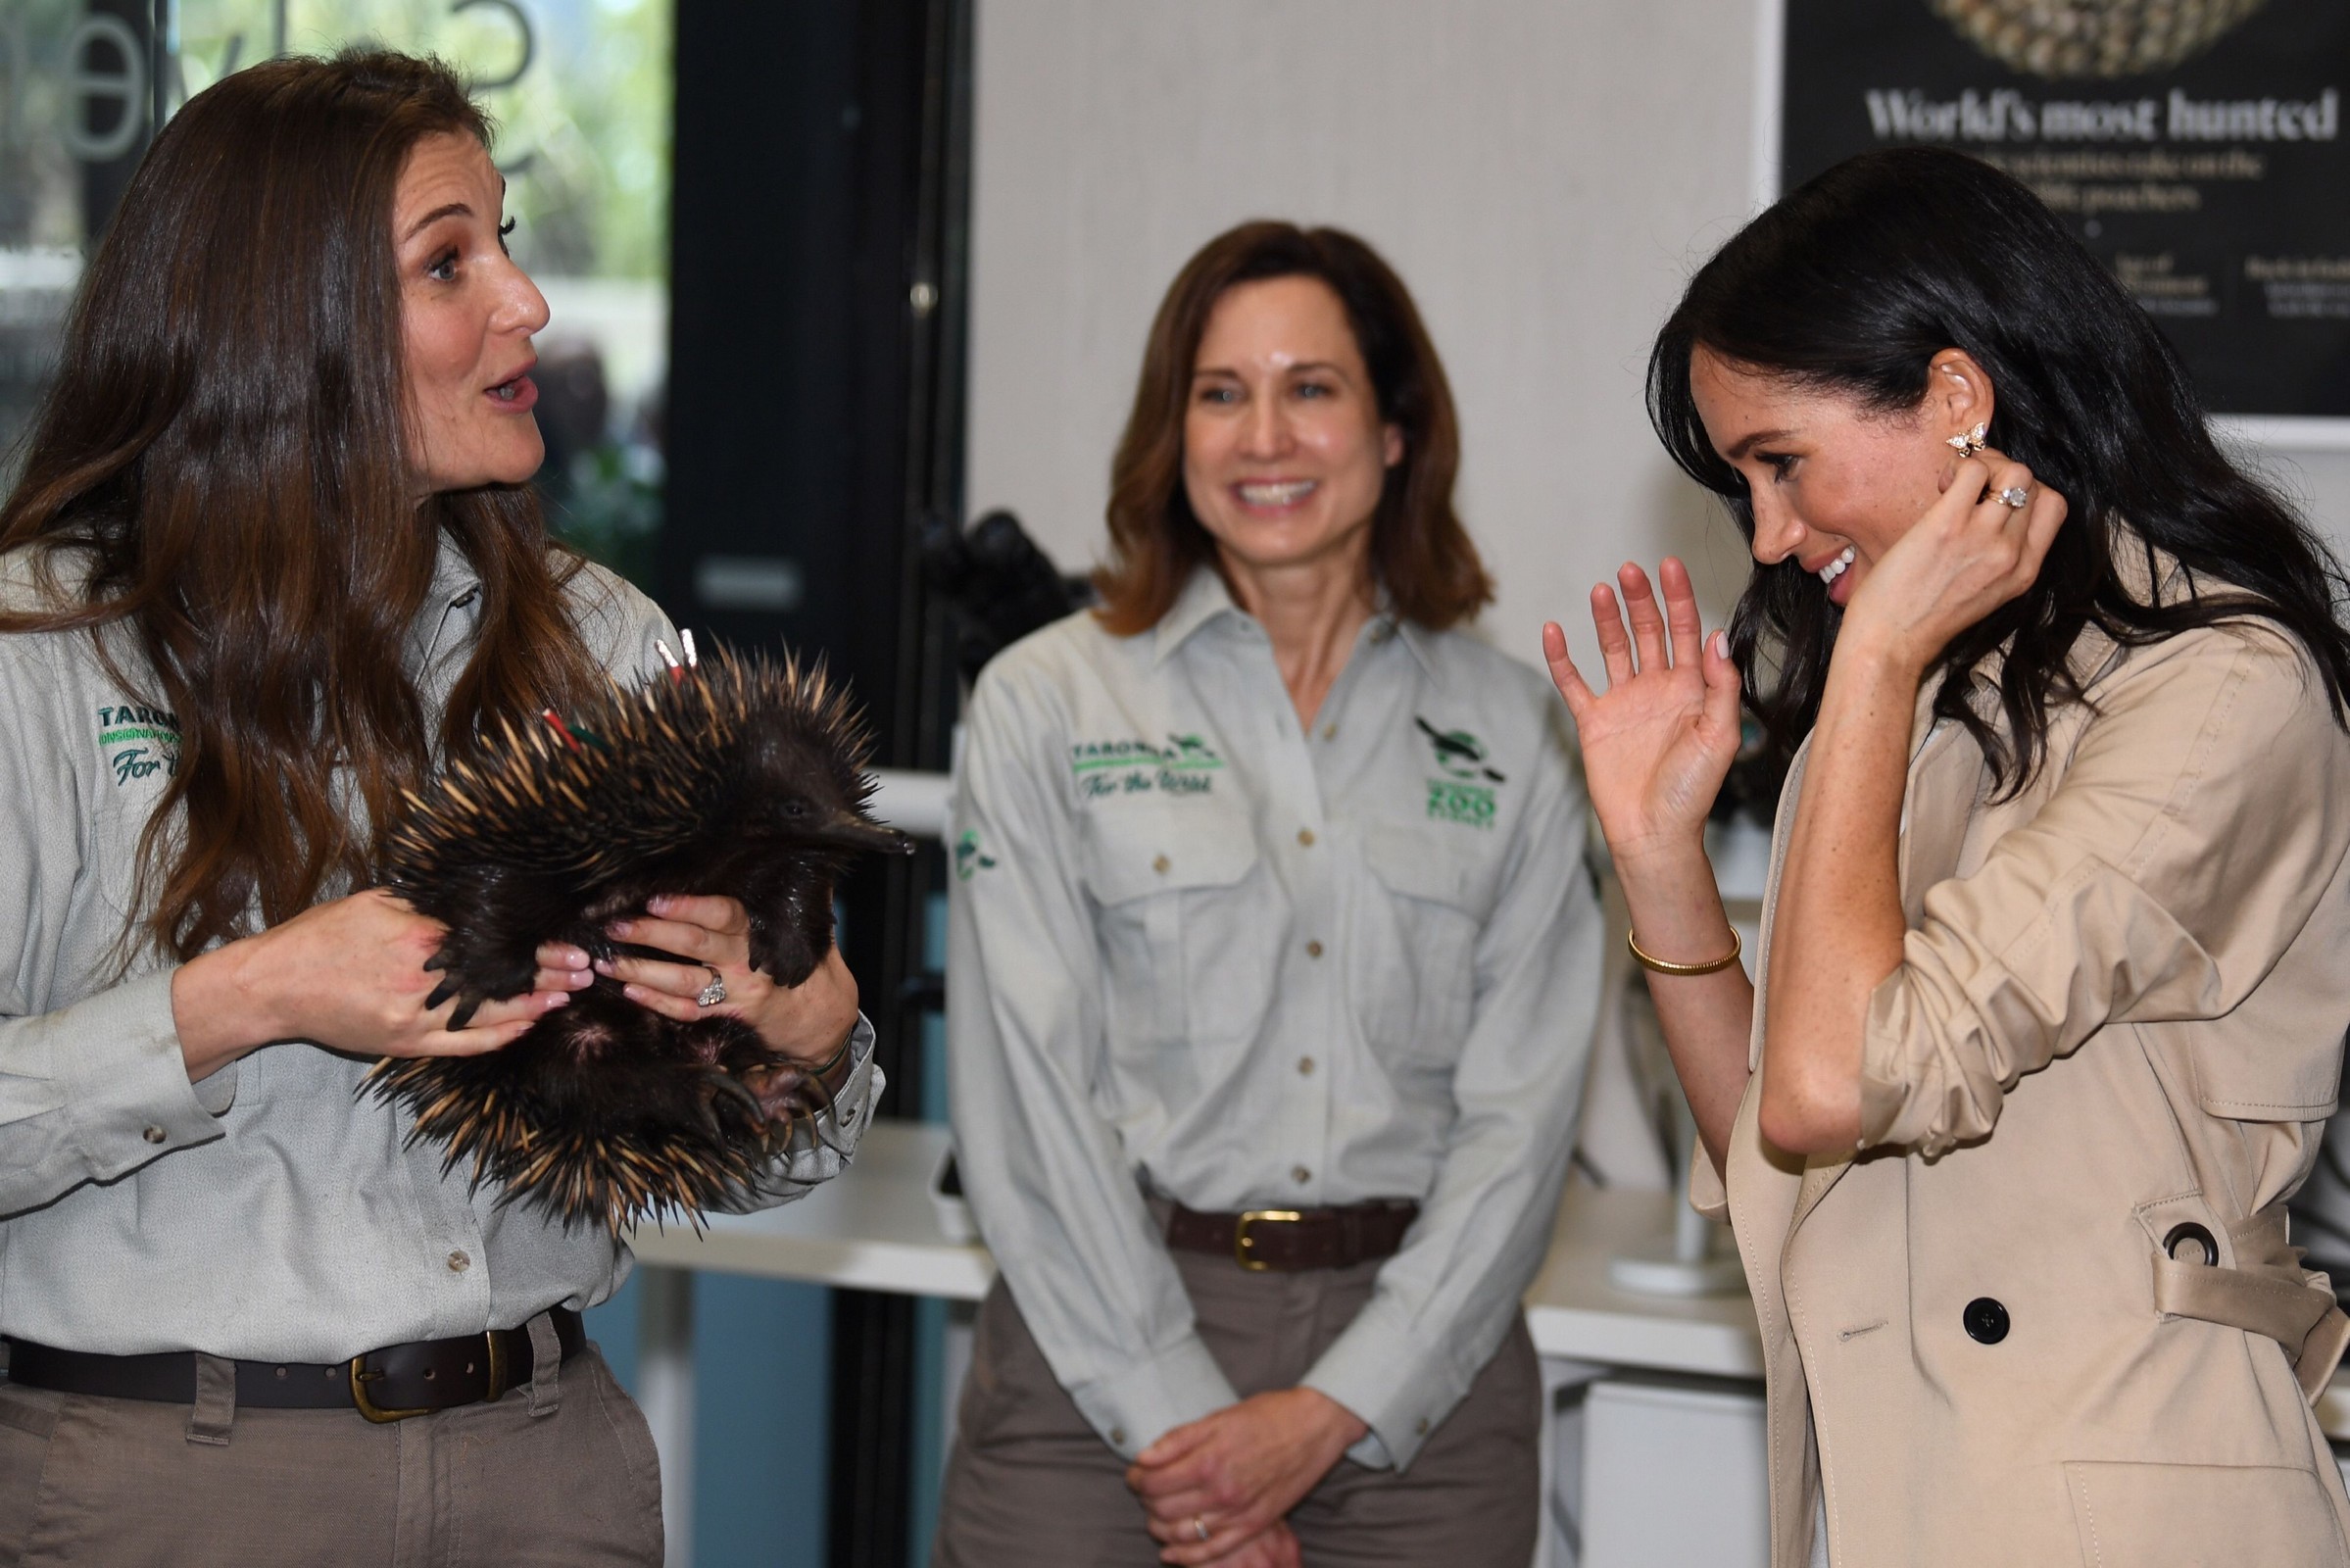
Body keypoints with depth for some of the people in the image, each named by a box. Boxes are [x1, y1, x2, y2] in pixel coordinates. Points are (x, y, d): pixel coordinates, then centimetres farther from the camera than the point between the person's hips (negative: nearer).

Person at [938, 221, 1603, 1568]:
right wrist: (1177, 1414, -11)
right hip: (1105, 1343, -1)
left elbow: (1521, 1115, 1)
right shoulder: (1046, 706, 2)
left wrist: (1331, 1412, -9)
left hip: (1417, 1361, 1)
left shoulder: (1513, 732, 5)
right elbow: (1029, 1093, -3)